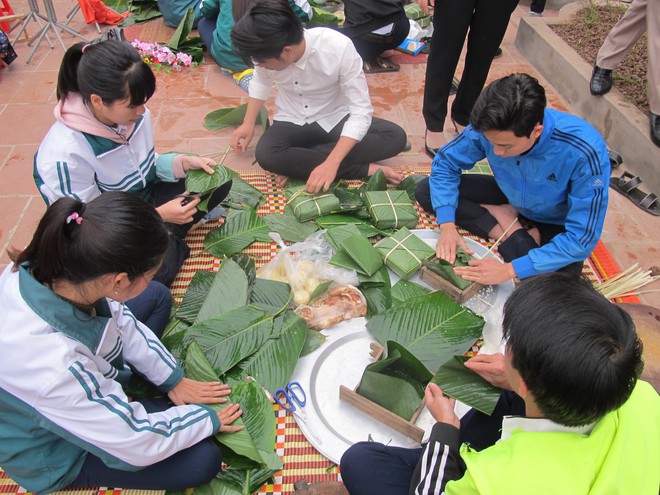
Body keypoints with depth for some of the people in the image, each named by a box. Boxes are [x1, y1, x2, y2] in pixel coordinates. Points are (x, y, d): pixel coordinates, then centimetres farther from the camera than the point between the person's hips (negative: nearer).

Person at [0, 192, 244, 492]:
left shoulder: (50, 265, -27)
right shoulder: (51, 367, -46)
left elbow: (117, 319, -6)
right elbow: (138, 444, -30)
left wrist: (172, 378, -1)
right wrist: (207, 418, -13)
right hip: (55, 455, -6)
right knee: (202, 460, -13)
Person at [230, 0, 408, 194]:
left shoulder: (339, 48, -29)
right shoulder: (266, 50, -18)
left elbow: (361, 110, -27)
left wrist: (331, 163, -37)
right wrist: (248, 124, -2)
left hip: (334, 119, -1)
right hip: (292, 121, 1)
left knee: (396, 137, -25)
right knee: (265, 154, -33)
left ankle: (295, 163, -22)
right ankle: (367, 170, -23)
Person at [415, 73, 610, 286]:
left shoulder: (586, 152, -37)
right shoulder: (490, 128, -27)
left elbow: (582, 238, -33)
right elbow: (445, 162, -11)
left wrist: (509, 270, -38)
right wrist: (447, 225, -24)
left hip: (555, 225, -3)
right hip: (511, 199, 4)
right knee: (425, 191, -11)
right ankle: (511, 234, -13)